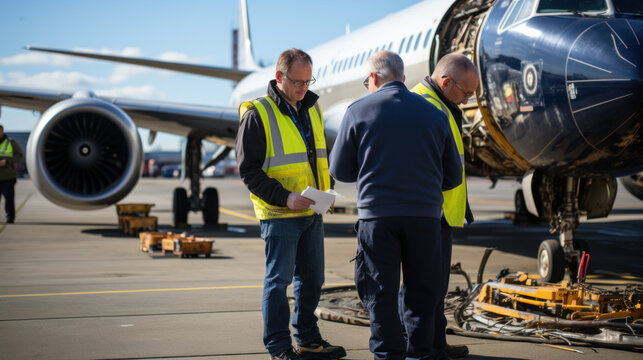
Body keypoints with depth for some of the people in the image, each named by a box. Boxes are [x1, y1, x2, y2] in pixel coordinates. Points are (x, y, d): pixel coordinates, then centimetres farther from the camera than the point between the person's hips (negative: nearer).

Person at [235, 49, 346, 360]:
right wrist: (284, 198, -20)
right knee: (279, 279, 0)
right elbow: (248, 169, -12)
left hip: (312, 212, 7)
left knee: (312, 278, 13)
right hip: (279, 214, -7)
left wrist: (327, 188, 4)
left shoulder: (311, 108, 11)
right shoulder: (257, 114, -10)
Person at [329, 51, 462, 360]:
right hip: (425, 214, 2)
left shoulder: (358, 110, 0)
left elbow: (340, 170, 4)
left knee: (380, 291, 6)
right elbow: (453, 176, 10)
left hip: (377, 215, -2)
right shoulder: (434, 113, 7)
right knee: (422, 289, 12)